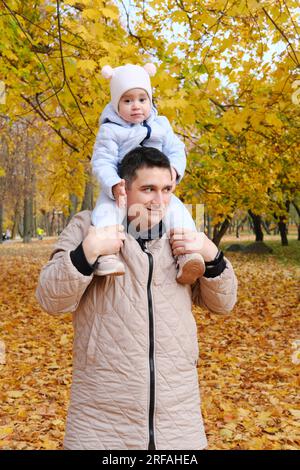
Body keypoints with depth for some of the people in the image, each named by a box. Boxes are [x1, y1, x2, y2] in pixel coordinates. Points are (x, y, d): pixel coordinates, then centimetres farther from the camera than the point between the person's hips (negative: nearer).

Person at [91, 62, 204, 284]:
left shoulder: (161, 126, 10)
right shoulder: (110, 131, -2)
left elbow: (176, 150, 6)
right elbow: (102, 162, -11)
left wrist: (174, 169, -18)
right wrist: (114, 185, -31)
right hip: (120, 190, -3)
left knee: (177, 210, -23)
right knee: (106, 210, -33)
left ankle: (187, 254, -29)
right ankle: (106, 255, -46)